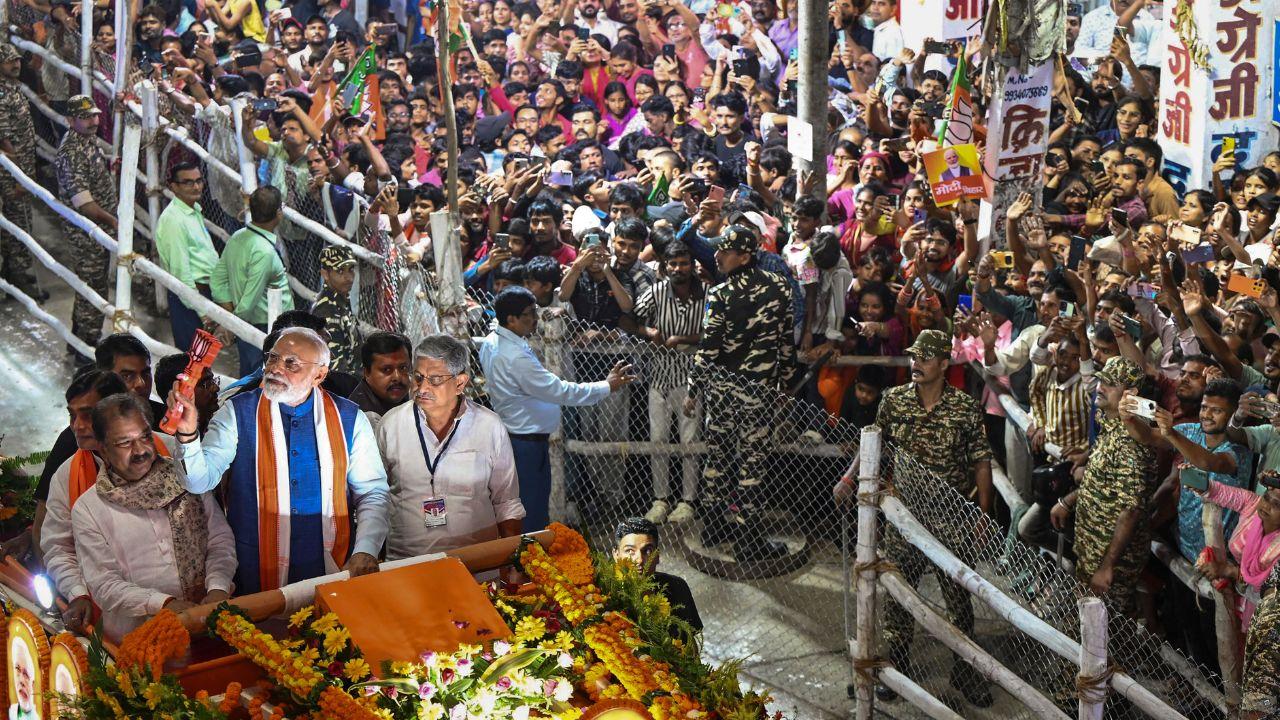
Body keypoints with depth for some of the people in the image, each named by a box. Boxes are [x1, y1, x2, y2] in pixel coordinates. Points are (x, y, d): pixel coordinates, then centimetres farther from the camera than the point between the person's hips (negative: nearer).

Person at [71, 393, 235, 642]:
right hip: (136, 638, -2)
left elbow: (221, 540, 10)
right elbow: (103, 585, -2)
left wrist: (218, 589, -9)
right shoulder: (87, 509, 4)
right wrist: (165, 604, -16)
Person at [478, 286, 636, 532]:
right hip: (527, 443, -10)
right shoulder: (516, 358, -28)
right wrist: (607, 386, -18)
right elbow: (560, 391, -26)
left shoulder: (491, 341, 1)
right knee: (533, 515, 0)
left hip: (508, 436, 10)